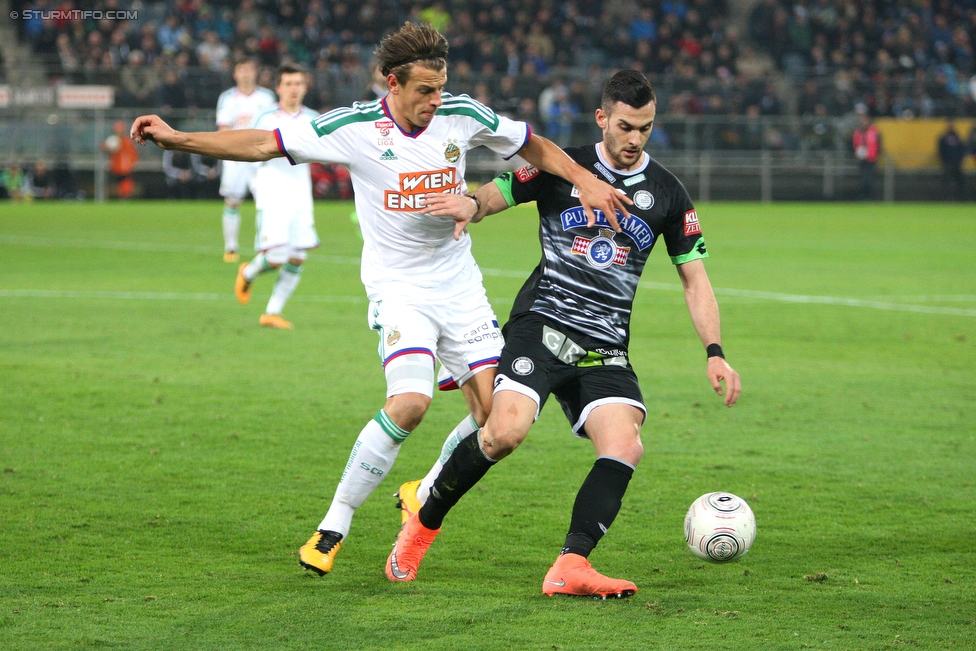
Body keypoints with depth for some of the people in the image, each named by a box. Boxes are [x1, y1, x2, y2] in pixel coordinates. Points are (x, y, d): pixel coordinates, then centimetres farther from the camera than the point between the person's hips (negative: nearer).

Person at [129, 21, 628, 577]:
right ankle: (335, 526, -11)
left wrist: (584, 179, -2)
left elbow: (533, 145, 11)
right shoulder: (353, 128, -13)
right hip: (398, 287, -4)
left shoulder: (463, 115, -5)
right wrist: (175, 139, -17)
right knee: (410, 403, -26)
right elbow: (263, 144, -11)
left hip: (460, 285, 4)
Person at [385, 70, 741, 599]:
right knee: (506, 431, -24)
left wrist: (714, 353, 2)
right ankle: (423, 523, -2)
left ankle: (570, 567, -19)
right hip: (542, 324, -3)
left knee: (624, 446, -21)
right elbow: (495, 193, 6)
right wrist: (468, 207, -20)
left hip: (606, 349, 3)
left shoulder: (667, 194, 9)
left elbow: (694, 277, 13)